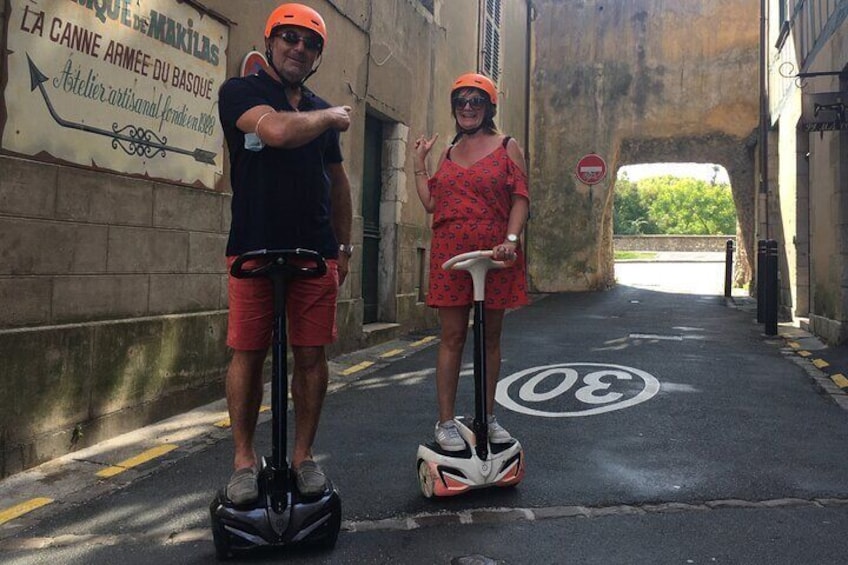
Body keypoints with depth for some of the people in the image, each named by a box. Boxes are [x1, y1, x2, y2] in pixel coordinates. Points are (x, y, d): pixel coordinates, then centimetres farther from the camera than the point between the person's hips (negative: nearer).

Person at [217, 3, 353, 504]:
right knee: (248, 355, -1)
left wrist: (345, 245, 19)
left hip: (316, 253, 4)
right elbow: (278, 130, -20)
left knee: (312, 355, 2)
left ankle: (304, 457, 14)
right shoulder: (241, 92, 1)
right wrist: (332, 117, -3)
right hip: (254, 250, -4)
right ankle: (244, 460, 13)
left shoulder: (323, 112, 17)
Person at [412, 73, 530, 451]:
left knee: (490, 337, 7)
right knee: (452, 337, 1)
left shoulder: (507, 147, 5)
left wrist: (511, 240, -16)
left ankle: (488, 417, 19)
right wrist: (419, 163, 11)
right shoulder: (448, 153, 15)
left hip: (495, 254, -2)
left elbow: (521, 199, -3)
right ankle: (445, 422, 6)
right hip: (450, 254, 2)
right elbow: (431, 203, 13)